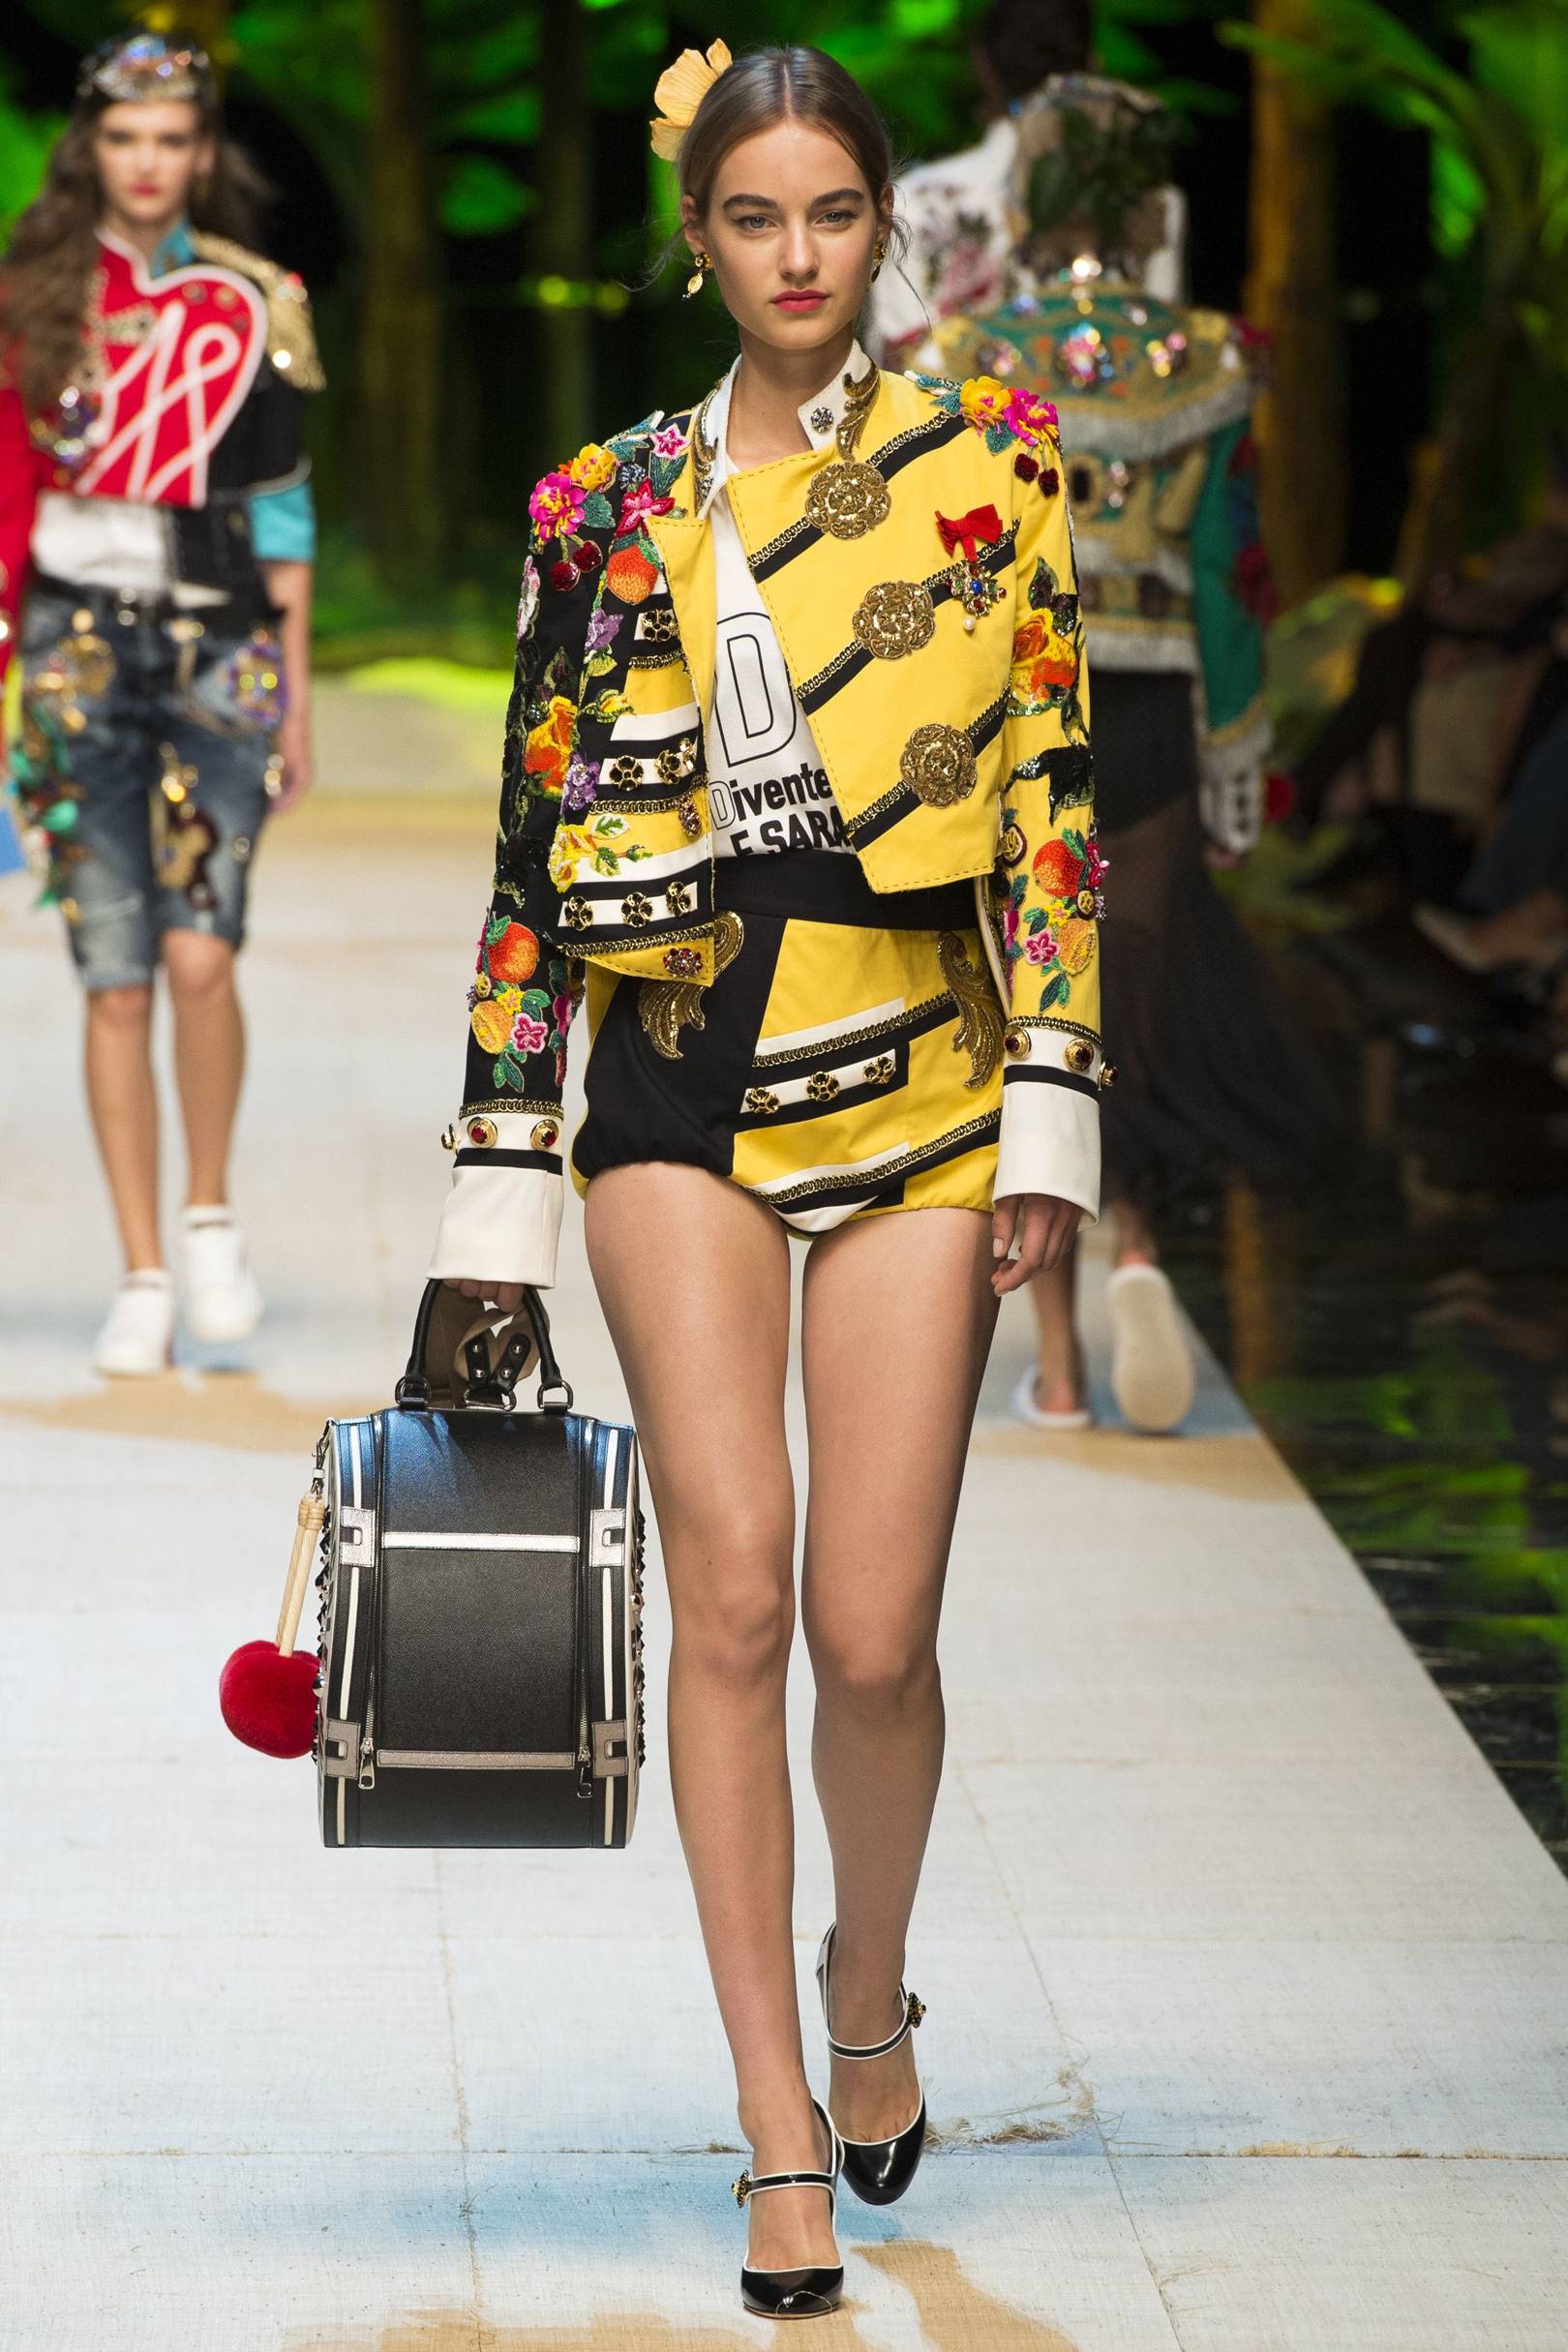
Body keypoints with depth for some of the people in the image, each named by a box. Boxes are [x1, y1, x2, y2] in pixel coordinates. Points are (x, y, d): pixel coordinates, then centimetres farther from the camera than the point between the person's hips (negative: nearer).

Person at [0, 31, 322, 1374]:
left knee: (201, 952, -15)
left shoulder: (253, 304, 7)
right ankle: (143, 1279, 5)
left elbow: (281, 506, 11)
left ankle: (211, 1218, 7)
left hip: (218, 641, 0)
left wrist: (295, 690, 10)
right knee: (115, 975, -2)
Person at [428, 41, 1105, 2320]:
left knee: (875, 1632, -4)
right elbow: (539, 849, 10)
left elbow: (1051, 800, 3)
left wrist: (1057, 1103, -5)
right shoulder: (601, 510, 8)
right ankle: (783, 2131, -1)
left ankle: (871, 1992, 27)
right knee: (732, 1592, -9)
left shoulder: (988, 468, 5)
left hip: (919, 1083, -1)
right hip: (681, 1084, 1)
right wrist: (502, 1176, 8)